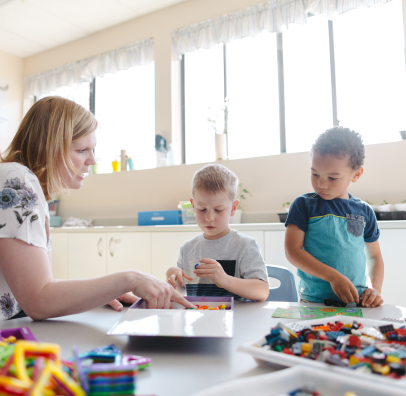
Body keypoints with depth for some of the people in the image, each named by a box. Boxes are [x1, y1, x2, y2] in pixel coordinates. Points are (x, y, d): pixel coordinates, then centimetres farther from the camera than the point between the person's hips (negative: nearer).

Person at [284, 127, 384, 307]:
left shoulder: (364, 212, 10)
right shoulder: (304, 205, 0)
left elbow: (375, 256, 19)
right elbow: (292, 251, -7)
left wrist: (376, 288, 1)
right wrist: (334, 277, -13)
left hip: (357, 302, 3)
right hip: (313, 300, -3)